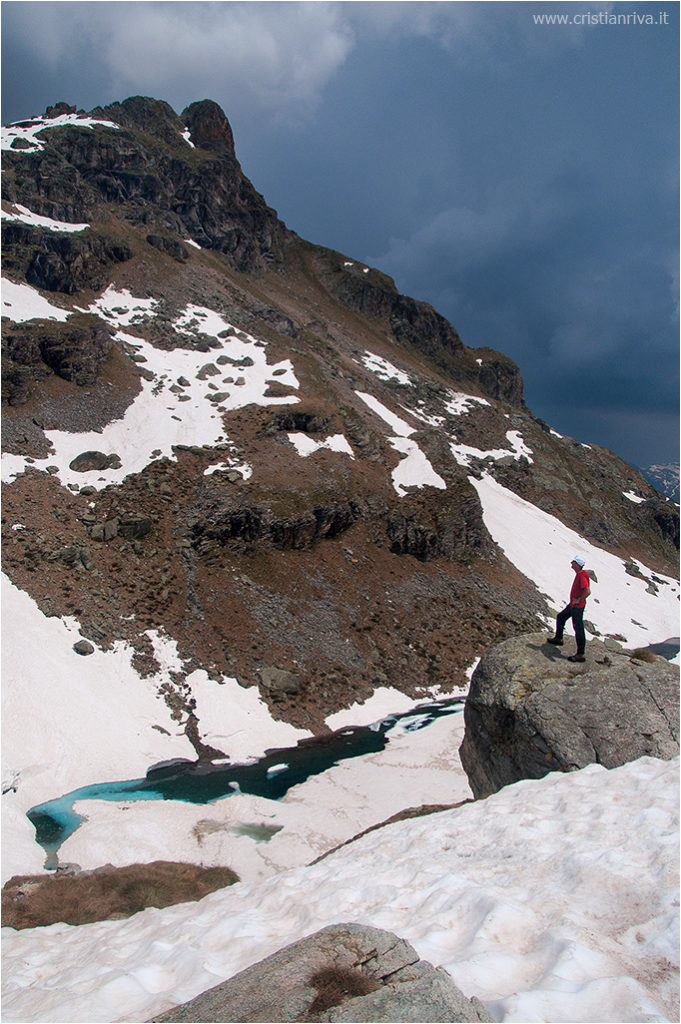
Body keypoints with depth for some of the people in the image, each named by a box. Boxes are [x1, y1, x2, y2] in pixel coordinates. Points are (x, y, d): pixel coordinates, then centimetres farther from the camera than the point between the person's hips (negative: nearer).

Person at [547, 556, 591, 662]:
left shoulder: (582, 576, -25)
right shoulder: (579, 574, 6)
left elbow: (588, 591, -37)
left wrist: (579, 600, -23)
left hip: (577, 607, -11)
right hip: (573, 605, 11)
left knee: (578, 629, -4)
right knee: (560, 617, 25)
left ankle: (580, 655, 2)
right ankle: (558, 638, 42)